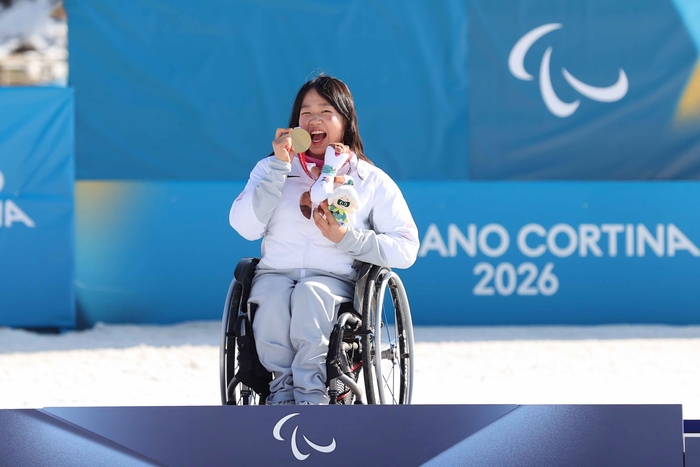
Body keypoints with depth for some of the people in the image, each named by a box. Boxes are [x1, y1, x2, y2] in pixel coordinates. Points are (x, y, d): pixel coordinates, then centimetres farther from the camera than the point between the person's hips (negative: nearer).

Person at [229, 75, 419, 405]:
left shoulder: (372, 182, 10)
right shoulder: (273, 169, 16)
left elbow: (406, 250, 0)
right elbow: (245, 227, -2)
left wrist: (345, 237, -11)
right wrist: (279, 167, -5)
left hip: (335, 279, -1)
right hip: (276, 274, 1)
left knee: (310, 293, -37)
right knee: (273, 295, -35)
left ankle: (309, 393, -32)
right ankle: (284, 386, -25)